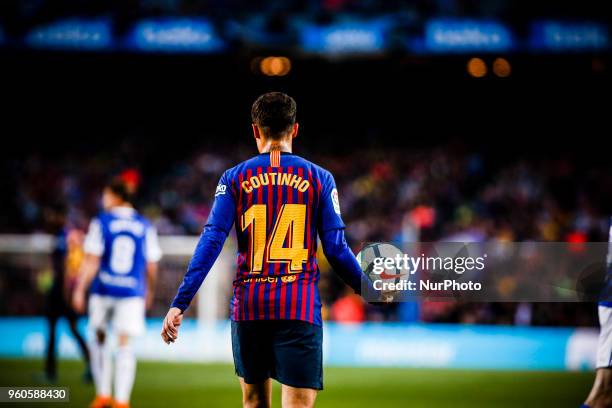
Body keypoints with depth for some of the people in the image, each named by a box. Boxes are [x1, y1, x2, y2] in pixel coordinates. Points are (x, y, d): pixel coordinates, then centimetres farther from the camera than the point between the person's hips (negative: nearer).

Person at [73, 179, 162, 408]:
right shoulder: (145, 227, 4)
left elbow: (91, 260, -7)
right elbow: (151, 266, 8)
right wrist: (149, 291, 24)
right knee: (124, 344, 1)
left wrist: (80, 290, -2)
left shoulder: (101, 223, -2)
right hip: (132, 292, 1)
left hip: (103, 291, -1)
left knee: (99, 339, 15)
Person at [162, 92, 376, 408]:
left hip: (249, 306, 2)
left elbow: (211, 242, -4)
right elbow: (336, 249, 1)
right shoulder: (319, 179, 4)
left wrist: (179, 304, -4)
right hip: (301, 307, -2)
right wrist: (370, 290, 17)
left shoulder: (235, 178, 4)